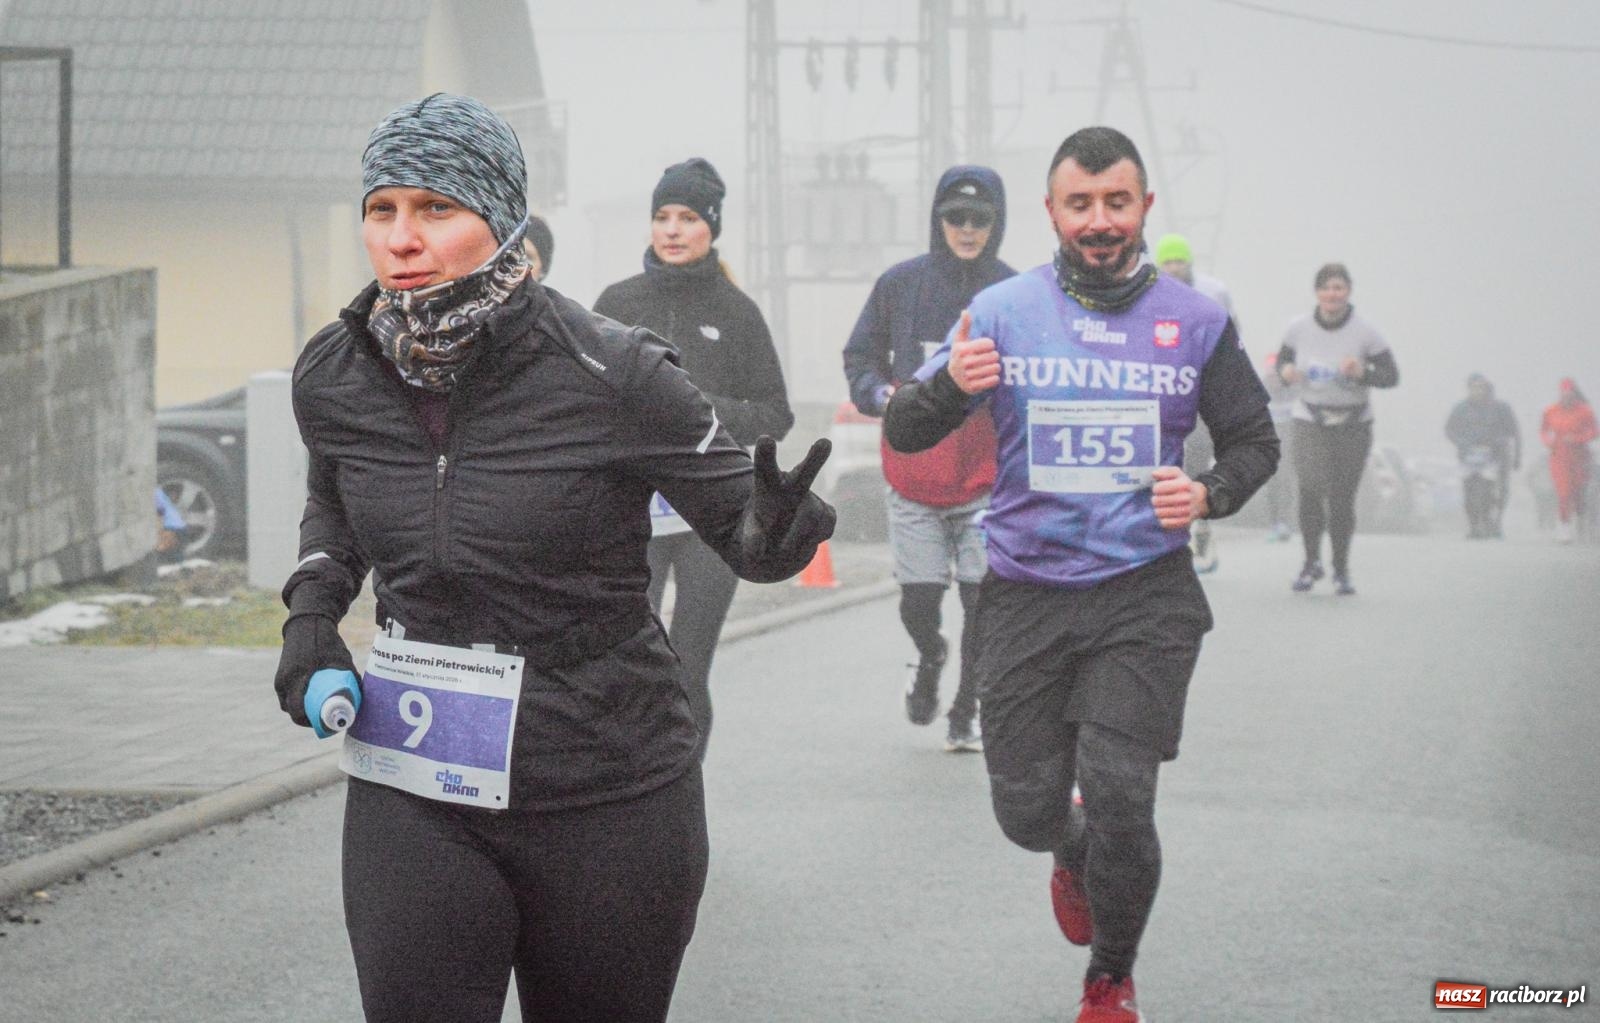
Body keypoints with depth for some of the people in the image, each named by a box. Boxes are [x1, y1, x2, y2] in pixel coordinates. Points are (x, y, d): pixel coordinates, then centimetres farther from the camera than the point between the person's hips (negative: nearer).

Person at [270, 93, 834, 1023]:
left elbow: (742, 524, -8)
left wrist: (779, 528, -31)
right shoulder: (334, 378, -1)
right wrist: (313, 611, 4)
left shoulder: (607, 375, -15)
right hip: (412, 798, 3)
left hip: (608, 796, -3)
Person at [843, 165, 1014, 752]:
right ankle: (930, 659, 34)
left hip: (988, 477, -1)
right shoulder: (900, 284, 3)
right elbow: (859, 358, 12)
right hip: (913, 476, 1)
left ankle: (966, 714, 18)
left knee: (983, 600, -1)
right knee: (918, 602, -1)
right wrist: (881, 394, -8)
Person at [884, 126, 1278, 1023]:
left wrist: (1211, 495, -9)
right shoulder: (1002, 313, 1)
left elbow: (1254, 440, 13)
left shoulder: (1196, 322, 3)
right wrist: (950, 385, -21)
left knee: (1120, 797, -11)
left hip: (1145, 595, -1)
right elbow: (902, 435, 1)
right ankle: (1075, 852, 43)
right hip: (1026, 596, 1)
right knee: (1027, 810, 4)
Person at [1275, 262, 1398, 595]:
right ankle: (1311, 561, 4)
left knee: (1342, 497, 3)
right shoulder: (1298, 329, -2)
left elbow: (1392, 375, -3)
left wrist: (1362, 373, -22)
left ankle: (1341, 570, 20)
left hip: (1354, 425, 0)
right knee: (1310, 489, -15)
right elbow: (1283, 359, 14)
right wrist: (1285, 371, -10)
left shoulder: (1365, 333, -6)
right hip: (1310, 422, 0)